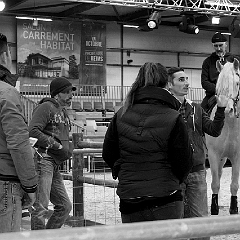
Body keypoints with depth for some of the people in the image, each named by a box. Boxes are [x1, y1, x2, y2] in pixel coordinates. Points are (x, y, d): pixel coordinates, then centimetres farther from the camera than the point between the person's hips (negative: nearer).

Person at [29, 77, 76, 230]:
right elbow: (33, 131, -18)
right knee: (40, 207, -13)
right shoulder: (46, 107, -6)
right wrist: (57, 146, -16)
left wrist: (68, 148, 9)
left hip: (55, 165, 10)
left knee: (65, 206, 13)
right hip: (43, 159, -10)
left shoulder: (63, 111, 23)